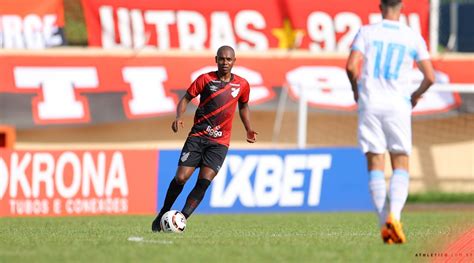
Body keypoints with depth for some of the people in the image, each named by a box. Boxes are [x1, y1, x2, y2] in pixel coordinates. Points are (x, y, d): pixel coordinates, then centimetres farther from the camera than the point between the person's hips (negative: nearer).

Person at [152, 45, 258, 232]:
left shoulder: (242, 85, 7)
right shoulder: (206, 79, -1)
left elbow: (243, 106, 24)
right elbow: (186, 99, 1)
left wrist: (249, 130, 12)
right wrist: (179, 118, -17)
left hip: (220, 142, 1)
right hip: (197, 137, -1)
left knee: (204, 181, -16)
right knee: (181, 178, -9)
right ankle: (163, 214, 12)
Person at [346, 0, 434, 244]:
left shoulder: (366, 32, 2)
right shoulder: (413, 37, 4)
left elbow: (351, 67, -8)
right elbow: (430, 77, 2)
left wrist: (356, 89, 11)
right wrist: (416, 95, 21)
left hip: (369, 104, 0)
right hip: (398, 105, 0)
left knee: (375, 166, 4)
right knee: (401, 166, 4)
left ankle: (384, 225, -4)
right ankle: (394, 215, -20)